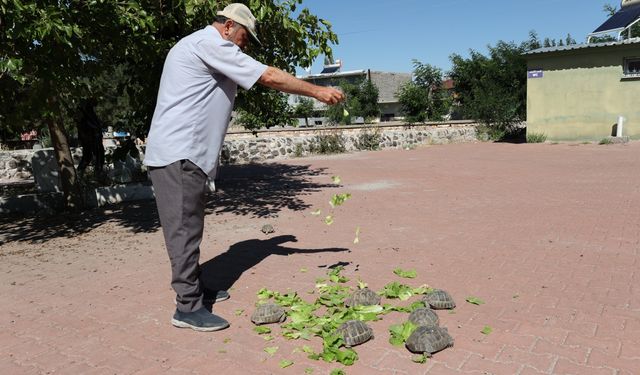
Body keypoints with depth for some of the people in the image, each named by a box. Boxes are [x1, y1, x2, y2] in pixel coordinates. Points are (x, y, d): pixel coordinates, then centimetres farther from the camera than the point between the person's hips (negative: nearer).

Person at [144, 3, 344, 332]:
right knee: (184, 228, -8)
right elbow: (269, 77, -13)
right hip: (178, 154, -10)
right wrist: (317, 92, -6)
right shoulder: (211, 43, -9)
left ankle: (194, 289, 24)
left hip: (182, 154, 10)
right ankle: (188, 307, -2)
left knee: (189, 227, 14)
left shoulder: (198, 46, 24)